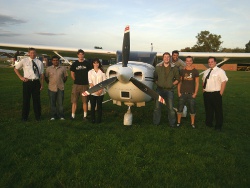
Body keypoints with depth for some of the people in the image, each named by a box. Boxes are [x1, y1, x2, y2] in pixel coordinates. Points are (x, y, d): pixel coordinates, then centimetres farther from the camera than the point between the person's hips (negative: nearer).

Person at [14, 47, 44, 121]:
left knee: (37, 99, 8)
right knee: (26, 99, 6)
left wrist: (42, 84, 0)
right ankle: (24, 117, 19)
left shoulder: (39, 62, 5)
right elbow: (15, 69, 13)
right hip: (27, 82, -1)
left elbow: (41, 74, 6)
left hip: (36, 82, 1)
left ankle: (38, 116, 20)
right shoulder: (24, 61, 1)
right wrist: (21, 77, 3)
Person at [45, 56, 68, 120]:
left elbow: (65, 77, 10)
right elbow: (46, 77, 10)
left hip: (60, 88, 0)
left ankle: (61, 115, 15)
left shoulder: (63, 68, 1)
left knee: (60, 103, 5)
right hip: (52, 88, 0)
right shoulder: (48, 69, 2)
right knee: (52, 103, 7)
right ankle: (53, 116, 17)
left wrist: (61, 83, 8)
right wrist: (50, 83, 9)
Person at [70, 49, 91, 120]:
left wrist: (87, 80, 4)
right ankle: (73, 115, 9)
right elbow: (72, 74, 12)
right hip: (76, 85, 1)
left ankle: (85, 116, 11)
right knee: (74, 101, 2)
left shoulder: (87, 63, 4)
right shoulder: (74, 64, 5)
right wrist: (76, 80, 6)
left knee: (85, 101, 3)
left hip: (85, 85, -1)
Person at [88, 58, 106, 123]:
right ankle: (93, 119, 12)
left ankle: (99, 119, 11)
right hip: (92, 92, 0)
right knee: (92, 106, 3)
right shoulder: (90, 72, 5)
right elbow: (90, 83, -2)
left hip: (100, 92, 0)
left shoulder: (102, 72, 4)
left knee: (99, 106, 3)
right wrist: (95, 90, -11)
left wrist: (100, 90, -12)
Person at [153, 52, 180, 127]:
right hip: (159, 89, 1)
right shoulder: (158, 68, 8)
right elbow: (154, 77, 13)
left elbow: (177, 79, 11)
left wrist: (172, 84, 1)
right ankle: (156, 122, 14)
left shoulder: (174, 69, 6)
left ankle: (172, 123, 15)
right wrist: (157, 83, 0)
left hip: (169, 90, -1)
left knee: (170, 108, 1)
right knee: (157, 107, 3)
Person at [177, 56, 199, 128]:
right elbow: (179, 82, 6)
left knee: (192, 109, 4)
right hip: (182, 93, 1)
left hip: (191, 94, -1)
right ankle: (178, 122, 17)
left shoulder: (195, 71, 2)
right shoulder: (182, 71, 5)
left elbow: (197, 83, 2)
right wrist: (178, 92, -1)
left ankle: (192, 123, 18)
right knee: (180, 108, 4)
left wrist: (195, 93, -5)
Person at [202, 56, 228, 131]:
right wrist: (203, 90, 11)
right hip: (206, 94, 6)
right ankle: (208, 124, 30)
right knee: (208, 110, 15)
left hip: (216, 94, -6)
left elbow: (224, 82, -13)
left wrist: (220, 93, -15)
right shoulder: (206, 71, 14)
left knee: (218, 110, 3)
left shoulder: (220, 71, -7)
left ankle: (218, 126, 15)